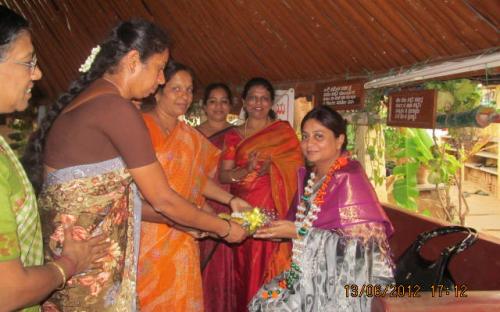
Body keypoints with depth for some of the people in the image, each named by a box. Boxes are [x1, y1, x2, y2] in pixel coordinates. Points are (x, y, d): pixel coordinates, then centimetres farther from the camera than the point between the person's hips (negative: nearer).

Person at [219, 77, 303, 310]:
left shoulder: (284, 131, 7)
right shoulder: (233, 135, 10)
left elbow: (296, 169, 4)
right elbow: (223, 176, 1)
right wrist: (247, 170, -15)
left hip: (274, 210, -1)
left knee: (270, 272, -3)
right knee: (245, 272, 3)